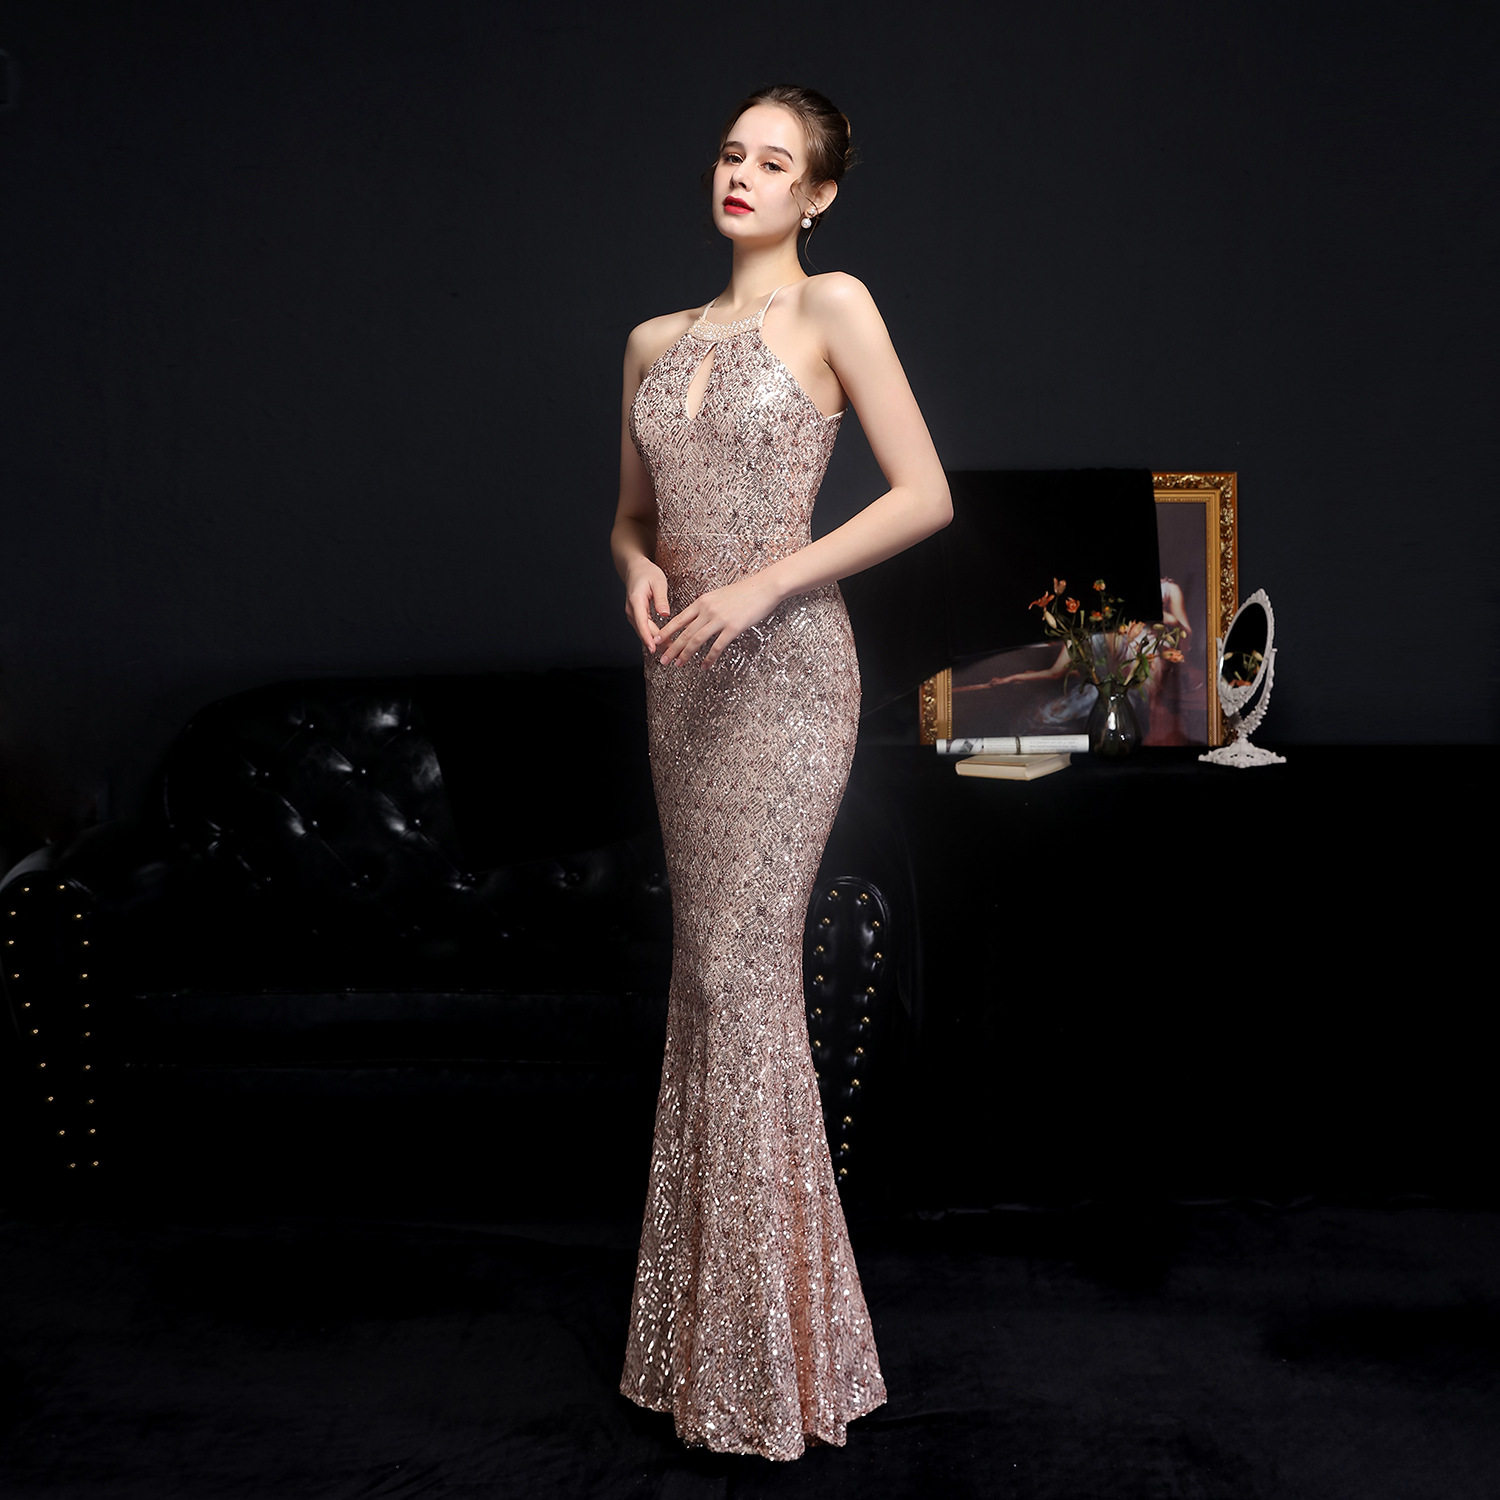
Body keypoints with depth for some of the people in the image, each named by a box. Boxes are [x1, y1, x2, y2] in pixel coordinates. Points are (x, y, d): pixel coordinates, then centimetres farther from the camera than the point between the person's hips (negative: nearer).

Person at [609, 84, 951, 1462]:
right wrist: (641, 568, 0)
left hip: (784, 672, -6)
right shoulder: (656, 342, 16)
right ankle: (704, 1320, 21)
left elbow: (926, 495, -7)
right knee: (707, 971, 8)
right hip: (683, 672, 6)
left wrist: (766, 581, -14)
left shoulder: (834, 307, -1)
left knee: (746, 972, -8)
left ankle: (776, 1348, 6)